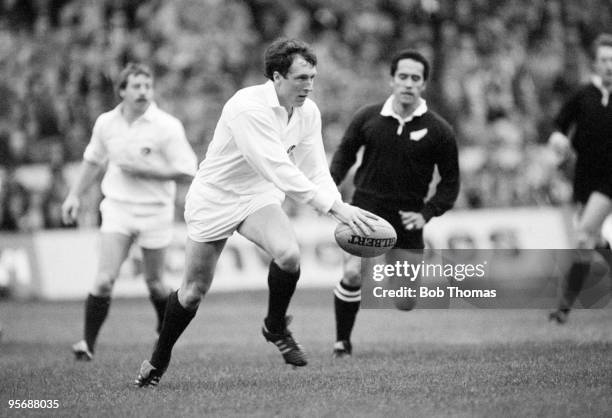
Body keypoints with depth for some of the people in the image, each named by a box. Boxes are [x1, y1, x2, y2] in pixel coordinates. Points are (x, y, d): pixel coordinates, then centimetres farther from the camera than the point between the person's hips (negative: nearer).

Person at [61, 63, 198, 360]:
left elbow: (186, 171, -11)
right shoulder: (106, 123, 2)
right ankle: (88, 343, -6)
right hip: (117, 208, 2)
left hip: (154, 212, -2)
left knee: (154, 283, 9)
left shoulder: (167, 126, -10)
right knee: (104, 279, -12)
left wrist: (146, 169, -18)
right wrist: (75, 196, 17)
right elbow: (93, 161, 20)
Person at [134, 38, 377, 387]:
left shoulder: (308, 112, -8)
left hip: (260, 198, 5)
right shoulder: (248, 108, -31)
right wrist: (335, 206, -41)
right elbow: (279, 170, -37)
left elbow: (316, 171, -6)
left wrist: (340, 209, -25)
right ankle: (159, 359, 30)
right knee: (194, 291, 4)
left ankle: (276, 327, 1)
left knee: (288, 252, -26)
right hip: (214, 200, -5)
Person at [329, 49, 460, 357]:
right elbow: (345, 152, 15)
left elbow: (450, 181, 3)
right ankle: (342, 342, -1)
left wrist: (427, 213, -10)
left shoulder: (439, 131, -4)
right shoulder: (367, 118, -1)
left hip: (407, 219, 0)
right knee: (353, 274, -23)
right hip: (365, 210, 0)